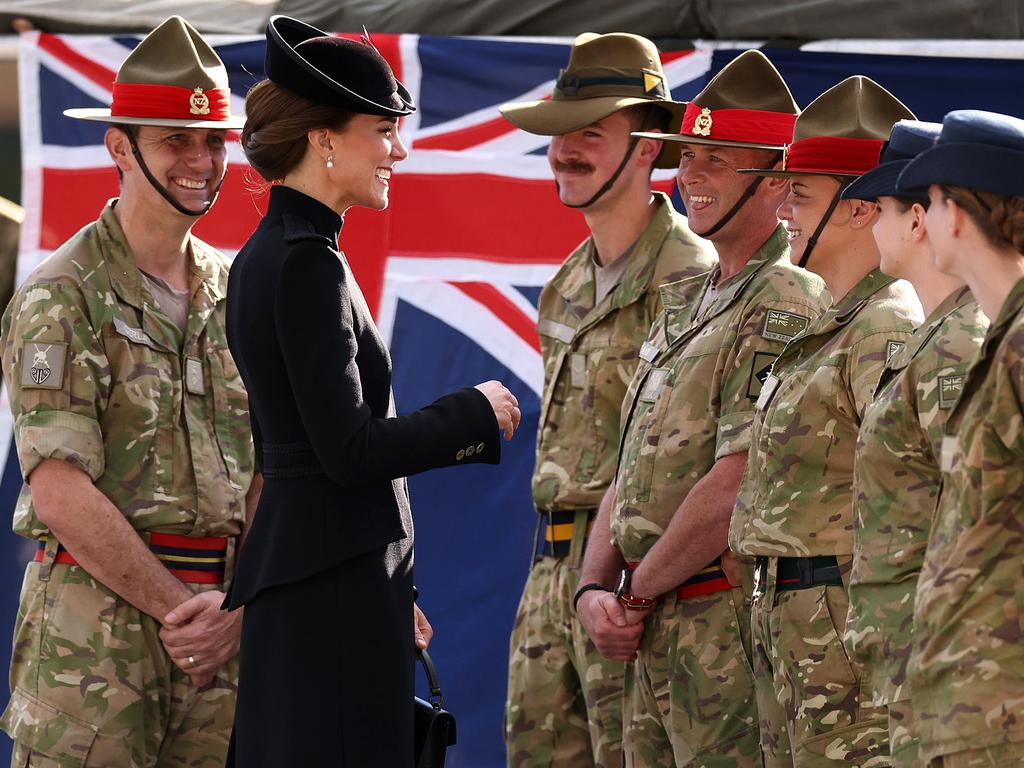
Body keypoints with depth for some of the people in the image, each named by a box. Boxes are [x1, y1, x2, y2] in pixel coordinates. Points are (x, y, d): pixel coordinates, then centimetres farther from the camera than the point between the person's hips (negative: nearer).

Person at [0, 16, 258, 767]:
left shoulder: (238, 294, 13)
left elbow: (269, 473, 10)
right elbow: (61, 494, -12)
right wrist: (179, 608, -11)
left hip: (223, 640, 6)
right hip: (92, 633, -6)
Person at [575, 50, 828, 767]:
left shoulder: (785, 309, -14)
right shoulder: (687, 301, 17)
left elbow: (733, 488, -20)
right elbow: (632, 470, 17)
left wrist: (637, 593, -9)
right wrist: (595, 589, 2)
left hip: (728, 626, -9)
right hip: (655, 631, 9)